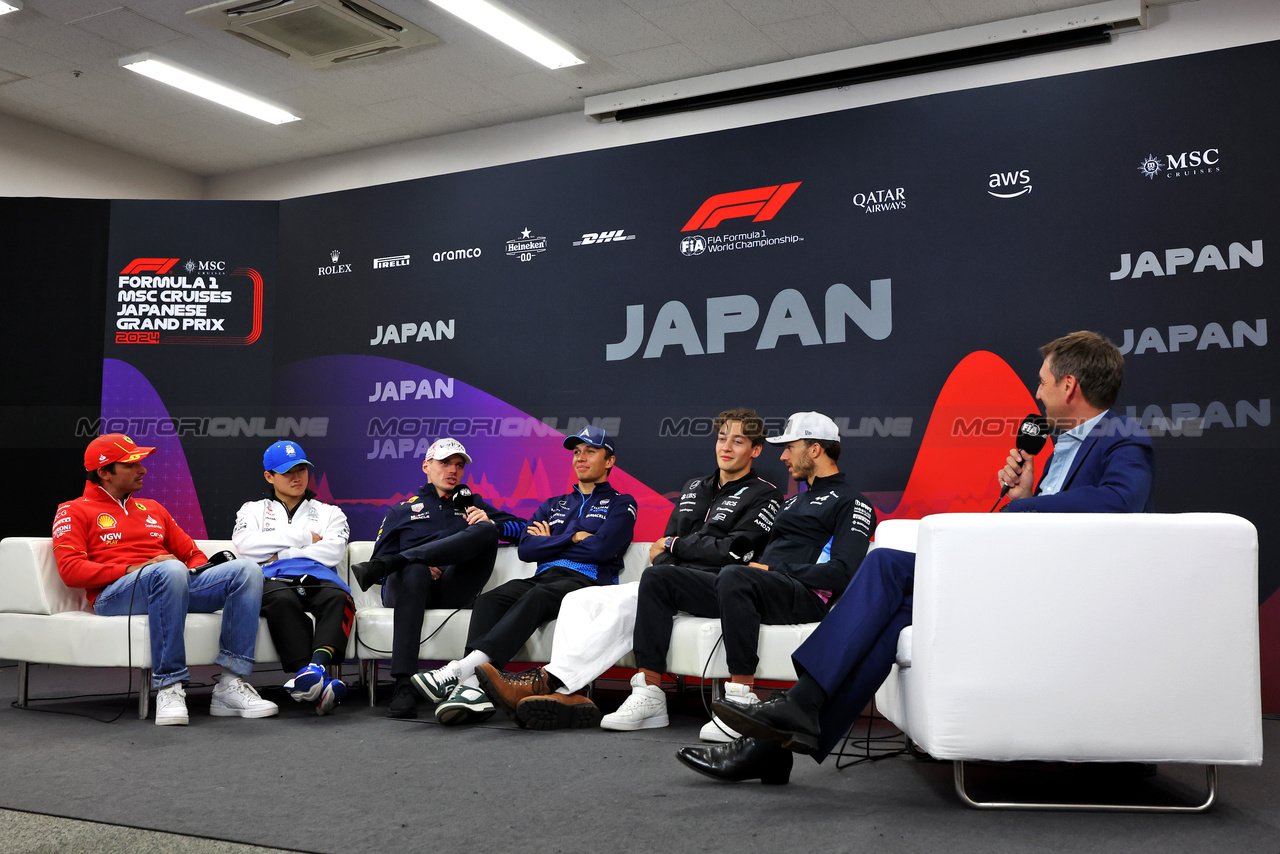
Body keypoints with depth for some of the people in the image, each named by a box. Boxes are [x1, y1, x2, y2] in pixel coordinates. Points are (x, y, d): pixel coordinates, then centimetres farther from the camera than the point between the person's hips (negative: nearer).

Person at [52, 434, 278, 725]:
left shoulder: (153, 509, 32)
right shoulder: (73, 512, 15)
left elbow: (193, 554, 28)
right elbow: (70, 570, -2)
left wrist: (198, 570, 3)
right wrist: (132, 569, -14)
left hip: (177, 587, 6)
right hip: (115, 594, -6)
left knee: (247, 569, -20)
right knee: (171, 570, -40)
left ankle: (231, 685, -28)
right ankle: (168, 687, -35)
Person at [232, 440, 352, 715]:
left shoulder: (329, 513, 27)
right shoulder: (253, 510, 28)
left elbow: (332, 552, 7)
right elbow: (245, 544, 4)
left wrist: (280, 553, 2)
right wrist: (302, 537, 5)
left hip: (316, 578, 1)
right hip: (273, 579, -1)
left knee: (339, 597, -36)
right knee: (282, 600, -39)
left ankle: (316, 666, -59)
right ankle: (316, 683, -54)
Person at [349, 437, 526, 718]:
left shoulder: (473, 504, 31)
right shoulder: (402, 510, 27)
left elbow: (522, 527, 21)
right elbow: (381, 559, 15)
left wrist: (489, 524, -1)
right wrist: (421, 566, -5)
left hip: (454, 589, 1)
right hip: (408, 584, -1)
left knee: (486, 531, -25)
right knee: (414, 571, -40)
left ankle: (392, 562, -35)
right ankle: (404, 686, -48)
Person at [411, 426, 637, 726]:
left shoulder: (621, 504, 14)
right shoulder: (553, 505, 31)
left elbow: (601, 548, -5)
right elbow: (526, 549, 14)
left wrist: (550, 542, 7)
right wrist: (573, 538, 4)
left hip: (587, 582, -5)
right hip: (542, 577, 5)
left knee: (536, 597, -37)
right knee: (489, 600, -27)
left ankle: (463, 669, -51)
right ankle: (474, 689, -46)